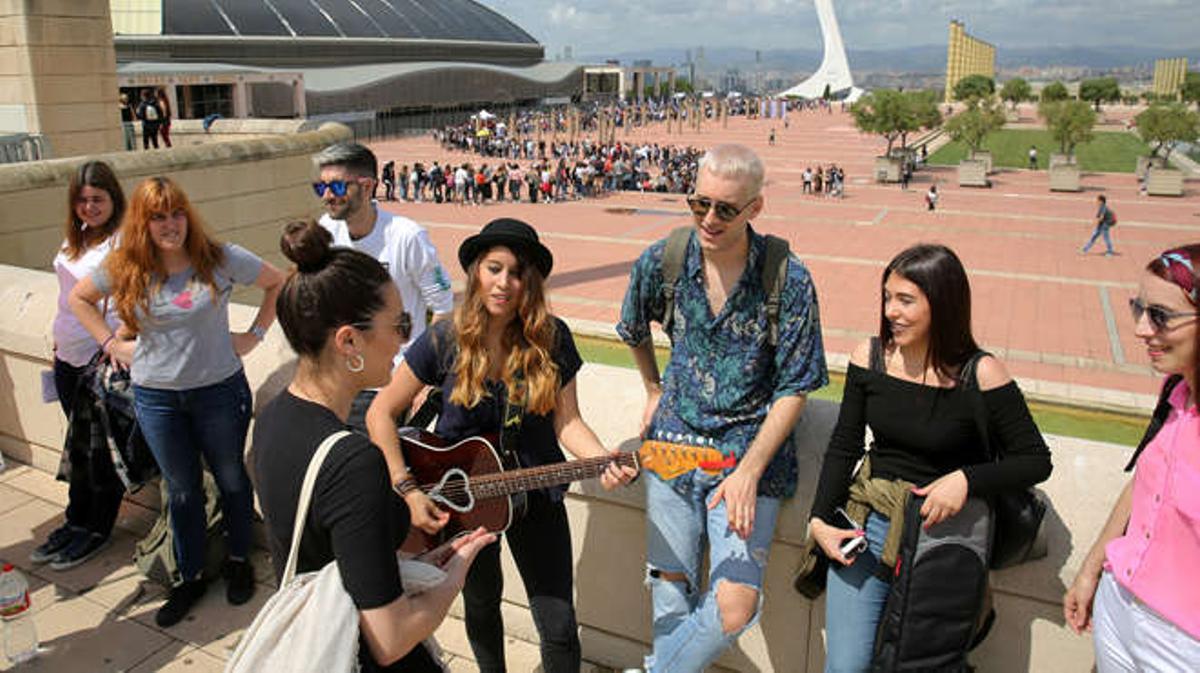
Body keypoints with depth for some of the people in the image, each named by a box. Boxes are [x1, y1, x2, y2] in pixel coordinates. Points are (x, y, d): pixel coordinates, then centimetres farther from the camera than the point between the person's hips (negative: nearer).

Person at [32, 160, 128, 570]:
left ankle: (97, 529, 19)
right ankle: (76, 521, 32)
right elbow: (69, 294, 19)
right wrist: (59, 341, 19)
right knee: (78, 444, 18)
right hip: (69, 356, 8)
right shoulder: (76, 238, 11)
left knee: (101, 447, 4)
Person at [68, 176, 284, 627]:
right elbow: (78, 299, 13)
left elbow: (276, 283, 1)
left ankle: (239, 561, 34)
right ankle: (190, 577, 30)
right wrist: (112, 343, 2)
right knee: (181, 489, 14)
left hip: (220, 390, -2)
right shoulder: (125, 269, -4)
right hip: (156, 396, 2)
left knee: (230, 478, 13)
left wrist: (254, 334, -5)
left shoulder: (220, 259, -11)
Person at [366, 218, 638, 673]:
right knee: (482, 605, 24)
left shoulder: (551, 339, -11)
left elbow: (566, 421, -8)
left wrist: (604, 462, -27)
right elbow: (381, 414, -11)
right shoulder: (444, 342, -15)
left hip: (535, 494, 0)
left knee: (559, 627, 2)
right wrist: (408, 490, -19)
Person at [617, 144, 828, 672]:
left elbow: (793, 390, -10)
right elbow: (634, 331, 18)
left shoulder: (789, 281, -13)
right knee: (671, 593, 6)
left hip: (751, 448, -2)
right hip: (674, 439, 3)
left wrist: (748, 473, -17)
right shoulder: (661, 261, -4)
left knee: (734, 609, -12)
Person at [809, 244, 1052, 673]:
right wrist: (820, 520, -4)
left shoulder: (980, 375, -13)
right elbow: (843, 448, 4)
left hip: (942, 533, -2)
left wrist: (966, 480, -22)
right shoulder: (869, 357, -3)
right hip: (867, 523, 3)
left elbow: (1036, 461, -6)